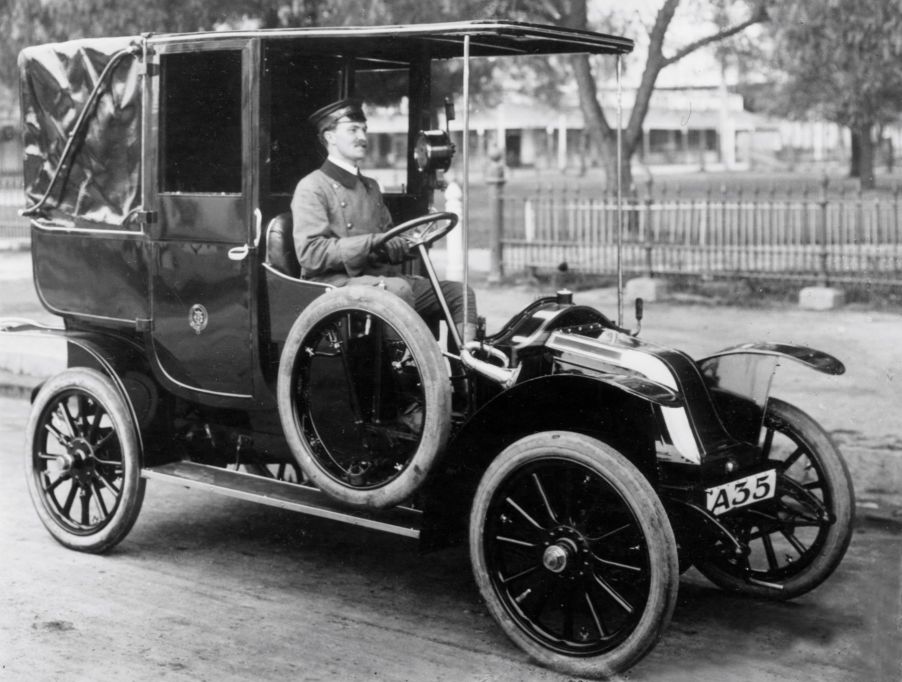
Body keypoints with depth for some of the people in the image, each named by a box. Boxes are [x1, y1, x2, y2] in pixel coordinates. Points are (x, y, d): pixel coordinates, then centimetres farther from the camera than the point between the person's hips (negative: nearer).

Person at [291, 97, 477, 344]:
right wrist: (370, 242, -20)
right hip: (335, 282, -8)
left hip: (380, 275, 8)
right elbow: (310, 253, -15)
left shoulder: (371, 186, 25)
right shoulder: (311, 188, -2)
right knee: (398, 289, -37)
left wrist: (407, 244, 0)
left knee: (460, 293, -8)